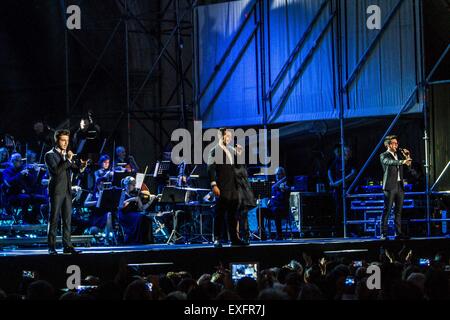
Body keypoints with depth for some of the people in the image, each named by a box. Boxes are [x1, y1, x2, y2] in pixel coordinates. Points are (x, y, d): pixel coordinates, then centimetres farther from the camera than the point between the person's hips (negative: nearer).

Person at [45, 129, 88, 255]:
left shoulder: (68, 155, 16)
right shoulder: (50, 155, -4)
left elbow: (75, 170, 10)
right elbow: (56, 171, -18)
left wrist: (82, 166, -10)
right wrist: (68, 160, -21)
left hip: (67, 191, 6)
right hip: (56, 191, -6)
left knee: (67, 219, 4)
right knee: (54, 219, -4)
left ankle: (67, 245, 6)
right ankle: (52, 247, -2)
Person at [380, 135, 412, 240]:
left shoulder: (399, 154, 18)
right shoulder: (384, 156, -2)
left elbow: (408, 165, 15)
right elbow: (389, 162, -24)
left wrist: (407, 157, -3)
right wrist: (402, 161, -38)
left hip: (400, 185, 6)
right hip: (390, 186, -6)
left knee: (398, 211, 6)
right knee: (387, 210, -7)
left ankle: (398, 233, 8)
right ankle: (383, 234, -7)